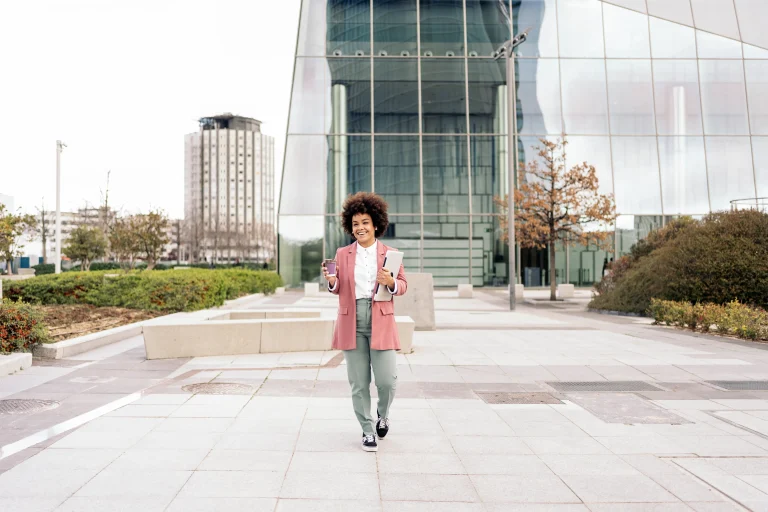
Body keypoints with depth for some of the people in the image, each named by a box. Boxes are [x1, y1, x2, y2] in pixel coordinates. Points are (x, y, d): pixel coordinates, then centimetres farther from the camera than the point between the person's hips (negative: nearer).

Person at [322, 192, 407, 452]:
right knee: (358, 383, 5)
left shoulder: (390, 253, 6)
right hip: (352, 323, 1)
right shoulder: (342, 254, 10)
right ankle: (367, 430, 22)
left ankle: (383, 414, 30)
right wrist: (331, 281, -10)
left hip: (381, 323, -1)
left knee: (387, 380, -3)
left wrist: (391, 282, -13)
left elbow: (403, 286, 8)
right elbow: (338, 289, 12)